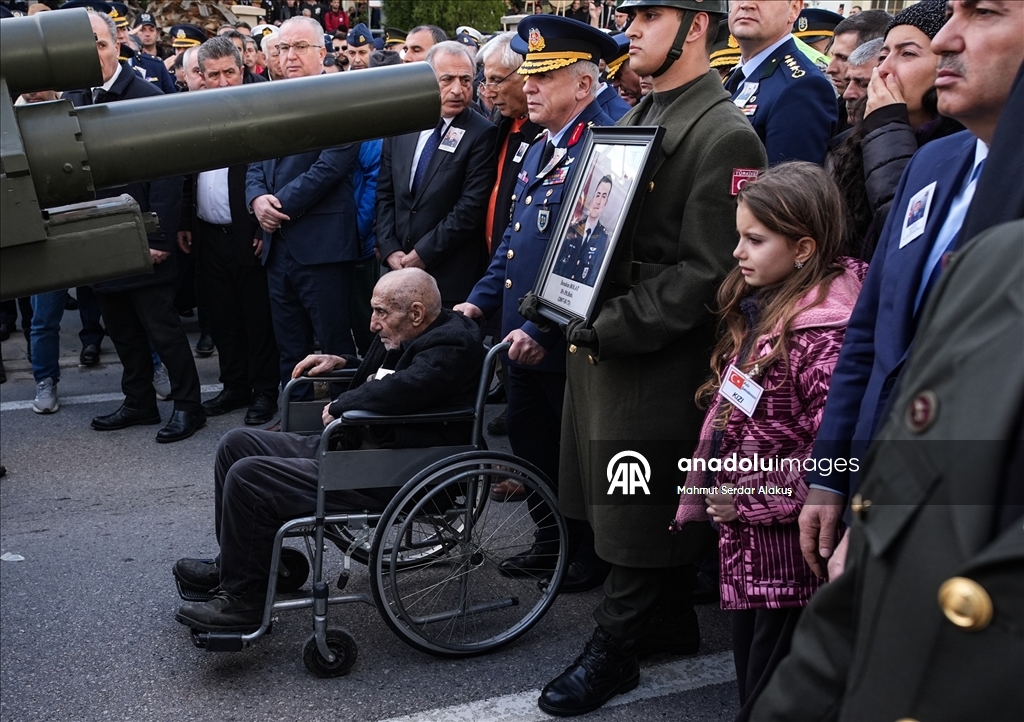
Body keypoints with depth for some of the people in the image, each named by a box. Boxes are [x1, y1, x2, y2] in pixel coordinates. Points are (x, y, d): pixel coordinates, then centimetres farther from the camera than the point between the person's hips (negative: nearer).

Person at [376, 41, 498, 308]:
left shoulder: (482, 134, -9)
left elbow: (471, 207, -13)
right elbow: (385, 193, 10)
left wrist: (423, 254, -13)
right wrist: (390, 249, -2)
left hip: (452, 276, -4)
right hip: (398, 266, 5)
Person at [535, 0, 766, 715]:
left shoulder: (726, 134, -15)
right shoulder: (638, 118, 14)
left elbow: (705, 272, -20)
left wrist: (611, 331, -19)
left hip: (656, 360, -9)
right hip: (599, 344, 9)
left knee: (640, 513, 5)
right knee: (638, 504, 19)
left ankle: (614, 651, 20)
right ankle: (669, 624, 36)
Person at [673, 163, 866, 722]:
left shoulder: (823, 332, -22)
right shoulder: (756, 308, 7)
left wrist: (749, 500, -18)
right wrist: (711, 490, 11)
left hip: (787, 551, -9)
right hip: (744, 543, 9)